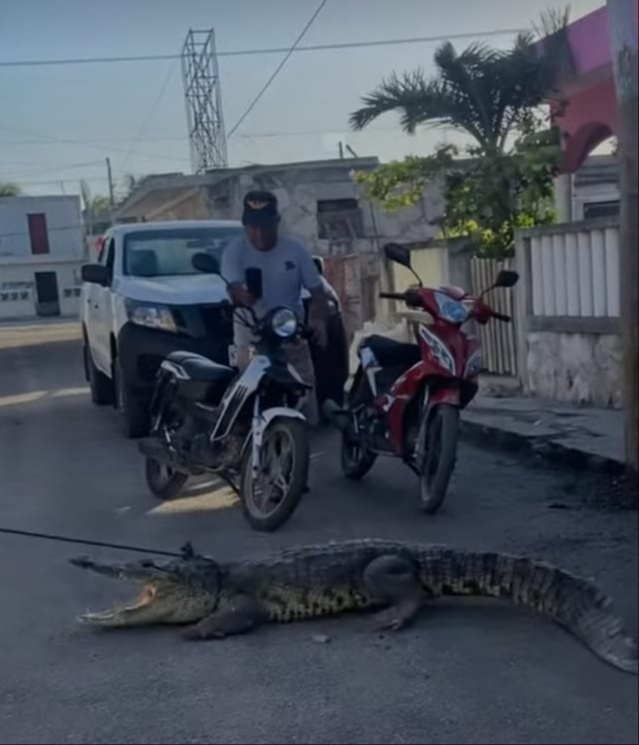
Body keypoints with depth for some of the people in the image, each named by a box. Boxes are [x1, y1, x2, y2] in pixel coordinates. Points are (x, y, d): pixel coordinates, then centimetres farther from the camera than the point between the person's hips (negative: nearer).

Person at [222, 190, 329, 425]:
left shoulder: (295, 250, 3)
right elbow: (234, 288, -18)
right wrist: (240, 296, -43)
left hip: (293, 340, 2)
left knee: (305, 404, 4)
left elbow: (317, 291, 5)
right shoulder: (235, 252, -2)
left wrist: (319, 321, -14)